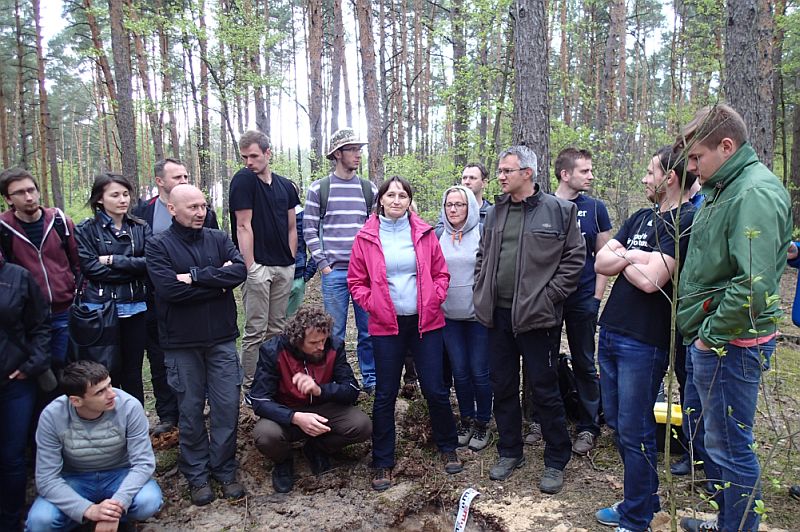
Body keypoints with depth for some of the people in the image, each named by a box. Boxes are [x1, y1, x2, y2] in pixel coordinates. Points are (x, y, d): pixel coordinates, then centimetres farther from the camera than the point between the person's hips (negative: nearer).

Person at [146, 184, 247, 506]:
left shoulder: (218, 239, 5)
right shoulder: (159, 246, -3)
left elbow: (240, 271, -12)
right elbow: (169, 289, -18)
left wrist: (195, 277, -17)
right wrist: (218, 281, -12)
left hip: (222, 339, 2)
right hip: (182, 343, -2)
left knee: (227, 406, 5)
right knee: (190, 410, 9)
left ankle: (224, 470, 23)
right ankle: (197, 475, 26)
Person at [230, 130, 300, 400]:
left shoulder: (285, 186, 11)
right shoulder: (243, 180, -5)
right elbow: (243, 226, -9)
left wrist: (291, 262, 7)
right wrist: (250, 266, -13)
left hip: (284, 268, 5)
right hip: (258, 267, -5)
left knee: (277, 330, 12)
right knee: (256, 331, -2)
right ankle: (250, 388, 8)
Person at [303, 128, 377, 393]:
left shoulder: (369, 188, 10)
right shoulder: (319, 188, 2)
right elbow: (310, 230, 2)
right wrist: (323, 264, -5)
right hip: (334, 272, -2)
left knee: (369, 329, 6)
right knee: (335, 333, 4)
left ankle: (371, 379, 20)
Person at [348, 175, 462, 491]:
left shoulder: (424, 233, 2)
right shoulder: (366, 237, -1)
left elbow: (441, 273, 8)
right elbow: (356, 281, 4)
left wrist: (433, 301, -5)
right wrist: (373, 305, -8)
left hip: (426, 323, 1)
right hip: (386, 326, -1)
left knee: (435, 390, 7)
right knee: (385, 395, 6)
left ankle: (448, 448, 30)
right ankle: (382, 463, 21)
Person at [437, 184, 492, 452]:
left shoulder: (483, 234, -4)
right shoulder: (438, 236, 6)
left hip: (478, 313, -3)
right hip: (448, 315, 3)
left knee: (480, 372, 2)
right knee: (459, 371, 10)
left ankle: (482, 423, 20)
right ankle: (466, 420, 27)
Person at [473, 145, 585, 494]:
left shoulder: (559, 211, -5)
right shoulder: (495, 213, 11)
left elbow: (574, 258, -5)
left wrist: (549, 297, -11)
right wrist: (481, 294, 8)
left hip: (537, 316, -5)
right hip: (498, 315, 6)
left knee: (545, 390, 3)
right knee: (502, 386, 14)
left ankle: (556, 461, 21)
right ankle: (510, 452, 32)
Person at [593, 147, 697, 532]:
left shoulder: (686, 222, -13)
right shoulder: (641, 218, 14)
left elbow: (650, 280, -23)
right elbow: (600, 263, 8)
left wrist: (621, 259, -4)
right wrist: (631, 256, -10)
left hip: (644, 343, -8)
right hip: (610, 333, 9)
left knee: (634, 432, 2)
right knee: (617, 423, 17)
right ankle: (646, 499, 34)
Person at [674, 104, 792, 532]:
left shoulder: (756, 193, -19)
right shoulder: (722, 190, 12)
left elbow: (753, 285, -28)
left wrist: (711, 335, -18)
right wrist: (700, 334, 13)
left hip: (729, 344, -10)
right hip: (707, 339, 10)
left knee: (730, 447, 4)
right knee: (703, 433, 21)